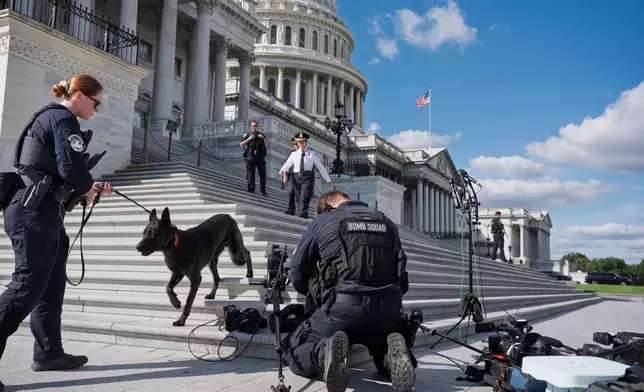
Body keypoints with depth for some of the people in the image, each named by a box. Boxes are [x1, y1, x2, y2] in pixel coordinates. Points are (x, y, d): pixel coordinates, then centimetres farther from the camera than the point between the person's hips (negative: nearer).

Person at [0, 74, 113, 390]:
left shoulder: (49, 117, 22)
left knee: (52, 284, 12)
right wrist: (87, 189, -3)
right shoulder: (63, 118, -9)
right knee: (28, 284, -9)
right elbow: (71, 166, -22)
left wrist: (91, 186, 16)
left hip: (39, 210, 10)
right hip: (34, 211, -10)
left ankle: (48, 352, 20)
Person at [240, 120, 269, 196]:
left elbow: (267, 145, 10)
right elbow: (241, 144, 2)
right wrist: (249, 139, -9)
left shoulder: (261, 135, 19)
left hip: (261, 157, 3)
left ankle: (263, 190, 4)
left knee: (263, 173, 0)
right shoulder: (247, 134, 11)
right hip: (251, 156, -3)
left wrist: (263, 138, -6)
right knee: (251, 173, -2)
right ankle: (251, 189, 2)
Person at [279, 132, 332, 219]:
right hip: (296, 177, 3)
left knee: (304, 198, -16)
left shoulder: (312, 154, 9)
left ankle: (302, 217, -21)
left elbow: (320, 167, 10)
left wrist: (328, 180, 13)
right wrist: (282, 170, -19)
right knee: (299, 198, 5)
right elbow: (287, 164, 4)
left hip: (307, 177, -3)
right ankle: (304, 217, 12)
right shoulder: (294, 154, 14)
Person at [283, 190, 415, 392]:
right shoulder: (388, 223, 21)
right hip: (388, 310, 4)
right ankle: (392, 351, -3)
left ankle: (325, 352, -20)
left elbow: (297, 273, 14)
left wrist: (318, 295, 32)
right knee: (389, 342, 36)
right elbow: (401, 274, 21)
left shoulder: (321, 221, 11)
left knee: (293, 351, 15)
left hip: (342, 308, -3)